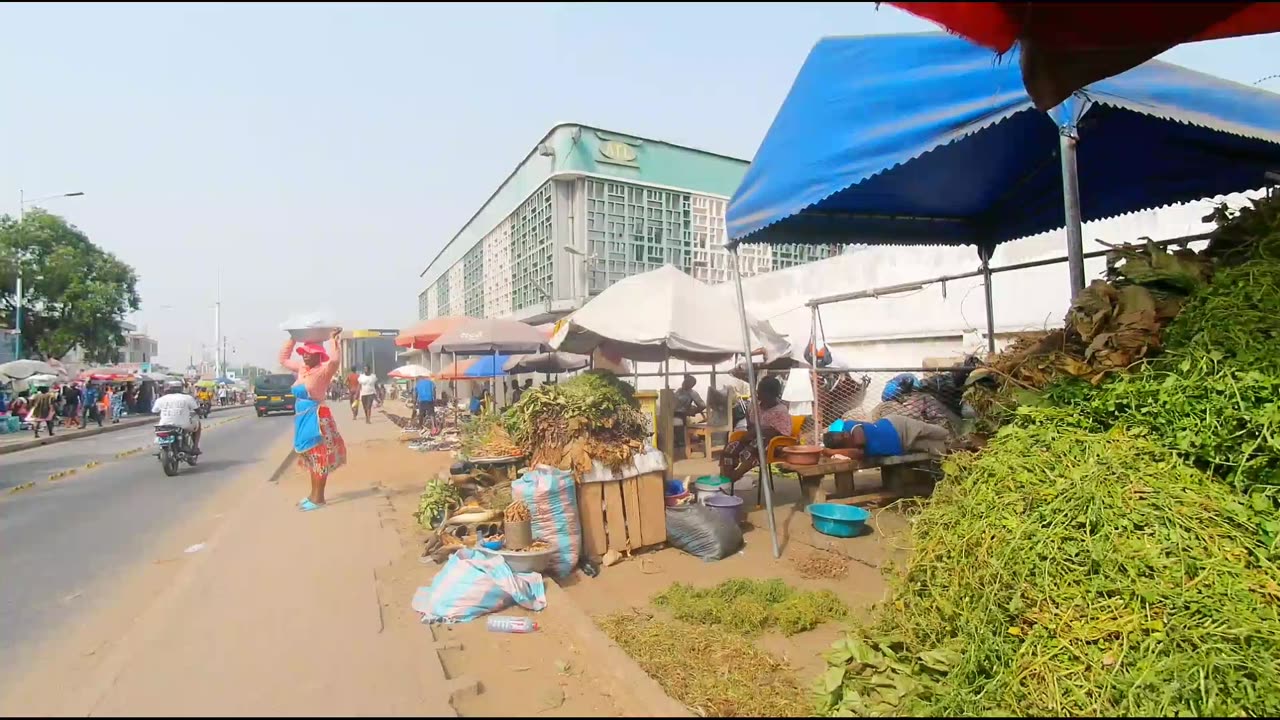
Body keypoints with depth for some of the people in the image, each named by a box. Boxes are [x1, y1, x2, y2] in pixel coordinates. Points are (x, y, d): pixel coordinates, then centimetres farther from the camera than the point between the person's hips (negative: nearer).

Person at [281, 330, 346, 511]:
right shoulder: (301, 368, 11)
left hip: (315, 418, -9)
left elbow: (335, 360, -35)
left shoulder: (323, 370, -13)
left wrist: (333, 340, -25)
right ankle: (313, 494, 24)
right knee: (310, 457, 15)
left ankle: (318, 498, 1)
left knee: (318, 457, -4)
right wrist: (292, 340, 19)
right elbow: (283, 359, 26)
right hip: (302, 417, 9)